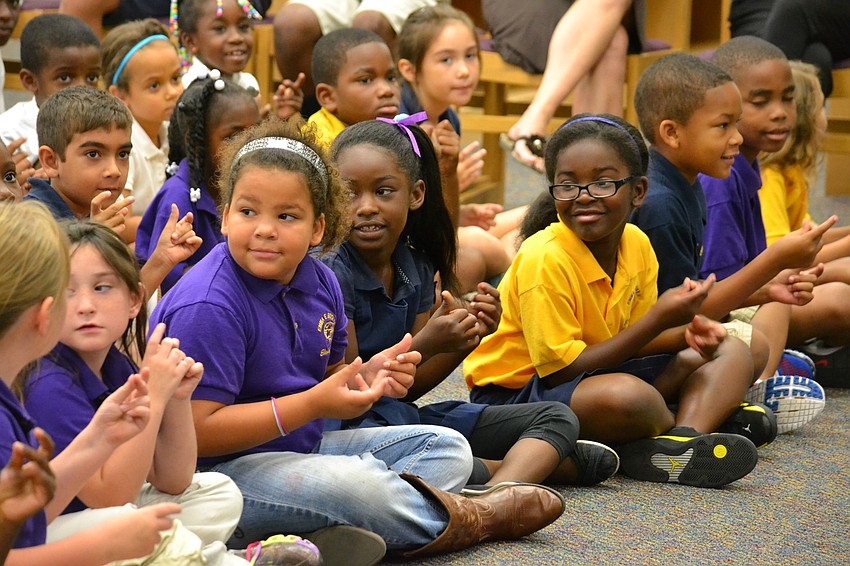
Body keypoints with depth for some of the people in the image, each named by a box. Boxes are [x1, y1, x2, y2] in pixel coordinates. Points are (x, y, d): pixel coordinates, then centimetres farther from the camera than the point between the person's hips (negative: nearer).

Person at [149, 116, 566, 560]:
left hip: (303, 444, 10)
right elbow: (197, 432, -26)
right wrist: (312, 404, -26)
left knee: (447, 447, 9)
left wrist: (367, 378, -6)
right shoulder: (207, 307, -22)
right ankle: (461, 519, -3)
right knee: (355, 482, -34)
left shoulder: (319, 282, 4)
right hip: (219, 469, -9)